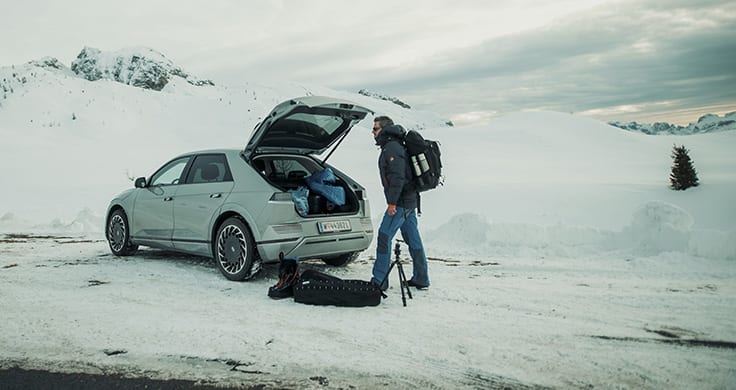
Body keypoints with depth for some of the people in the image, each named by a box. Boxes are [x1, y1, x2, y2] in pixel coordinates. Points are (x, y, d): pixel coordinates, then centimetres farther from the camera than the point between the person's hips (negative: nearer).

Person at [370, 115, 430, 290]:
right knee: (413, 239, 12)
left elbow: (397, 177, -23)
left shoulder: (392, 148, -14)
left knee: (384, 237, -9)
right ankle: (421, 279, 19)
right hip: (410, 200, 10)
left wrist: (392, 202, -23)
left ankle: (379, 280, -6)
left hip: (400, 203, -10)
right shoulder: (392, 146, 19)